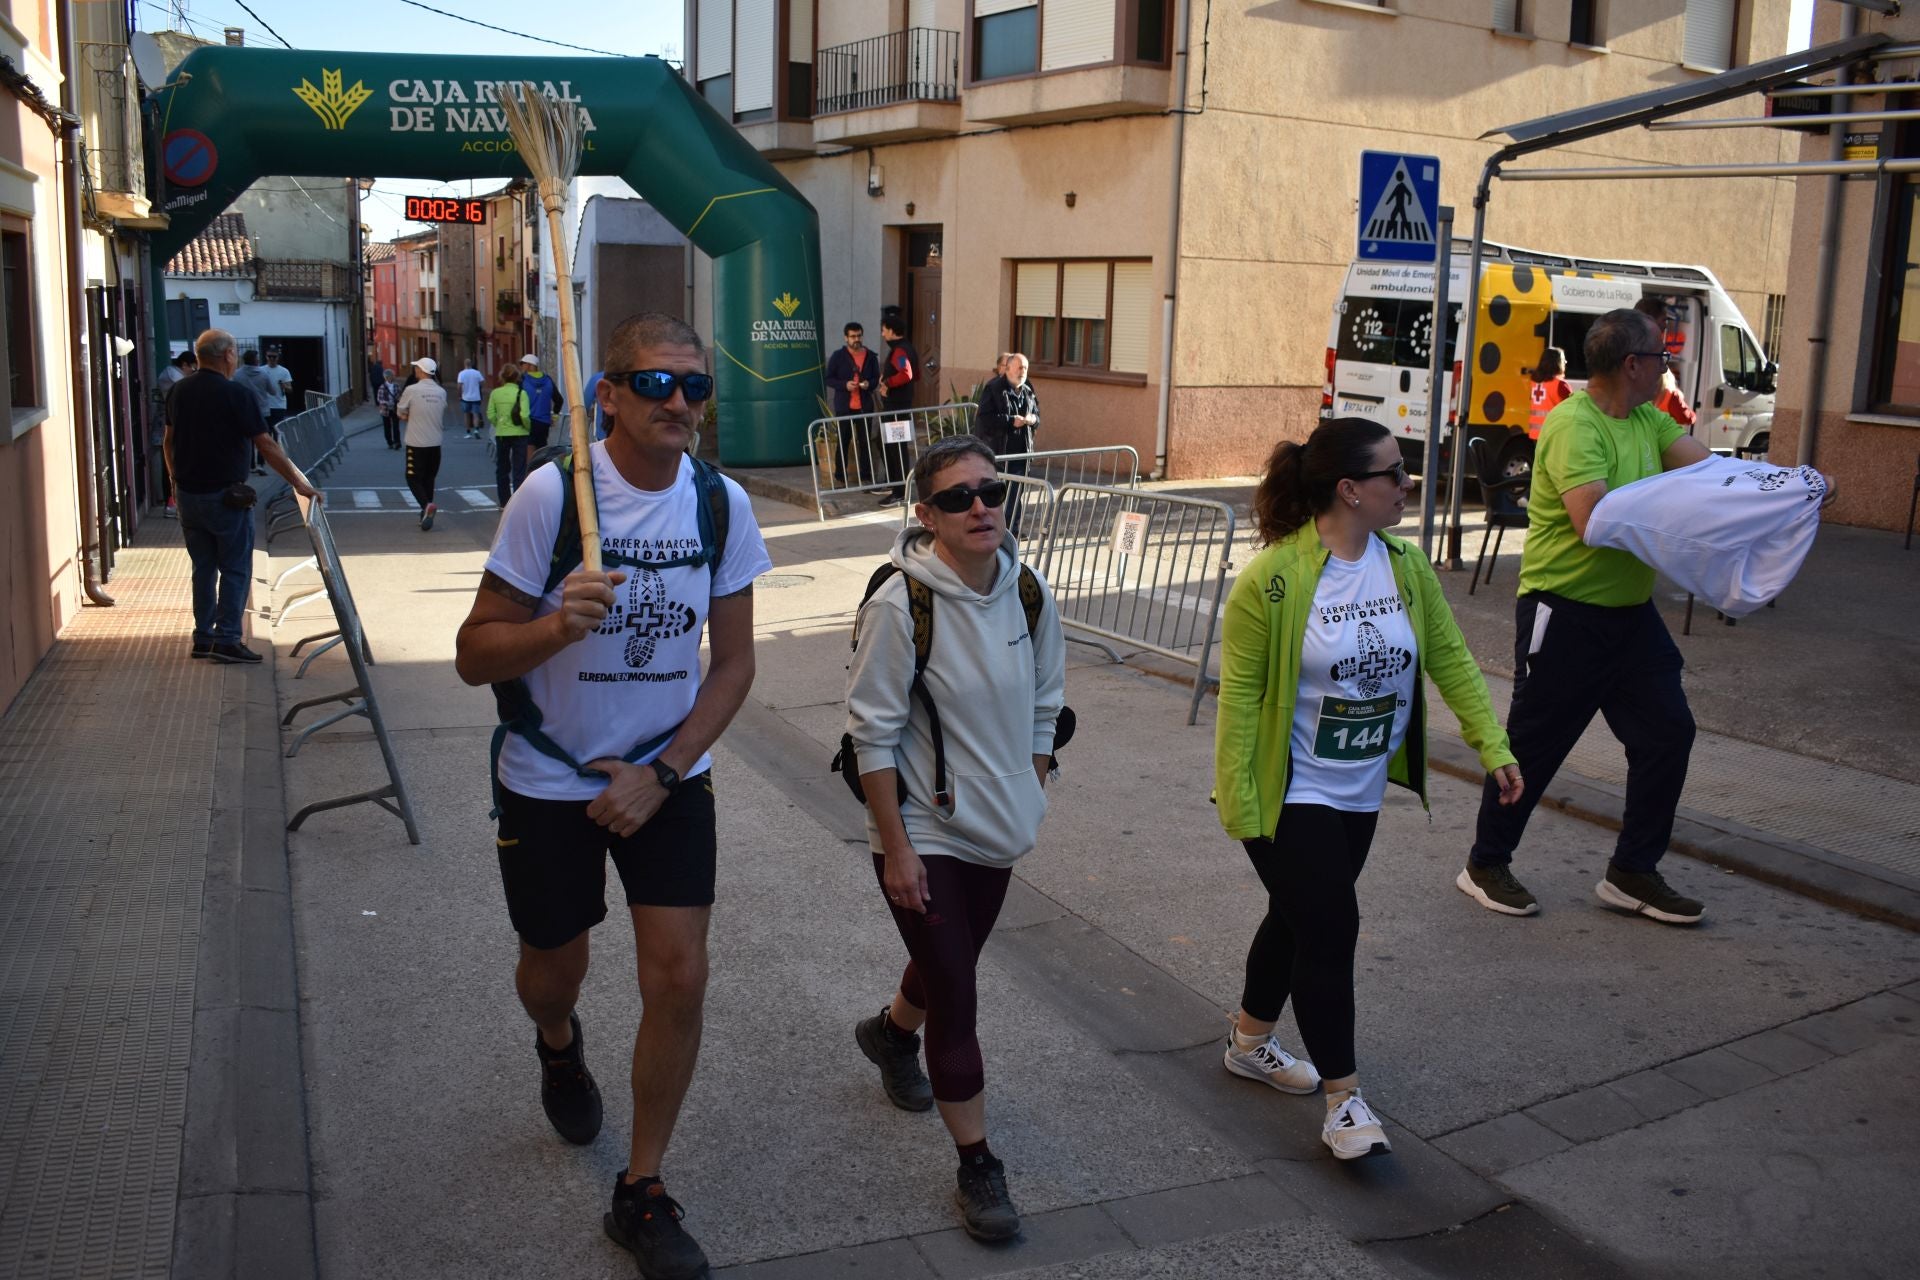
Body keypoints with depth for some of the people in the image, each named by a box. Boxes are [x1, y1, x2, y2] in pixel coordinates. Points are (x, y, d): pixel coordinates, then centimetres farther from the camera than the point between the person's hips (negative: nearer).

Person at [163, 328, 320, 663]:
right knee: (235, 569, 1)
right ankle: (226, 640, -3)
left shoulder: (180, 391, 6)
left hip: (187, 494, 7)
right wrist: (299, 483, -15)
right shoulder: (236, 394, -15)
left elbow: (168, 441, 14)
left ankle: (203, 638, 19)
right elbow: (265, 445, -18)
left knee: (203, 566, 15)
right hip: (225, 495, -7)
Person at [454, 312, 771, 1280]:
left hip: (669, 775, 2)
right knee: (555, 969, 17)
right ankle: (558, 1045, 56)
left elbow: (733, 663, -2)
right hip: (551, 780, -2)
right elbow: (474, 656, -14)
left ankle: (642, 1192, 17)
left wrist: (661, 773, -12)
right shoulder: (551, 494, -18)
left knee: (679, 980, -4)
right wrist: (555, 628, -35)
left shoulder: (723, 504, -8)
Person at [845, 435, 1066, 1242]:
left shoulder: (1029, 595, -5)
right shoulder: (900, 604, -21)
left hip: (996, 831, 6)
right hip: (923, 834, -6)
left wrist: (1030, 803, 9)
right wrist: (896, 848, -16)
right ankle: (977, 1167, 15)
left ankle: (891, 1032, 56)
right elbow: (873, 735, -17)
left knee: (953, 962, 24)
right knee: (955, 999, -1)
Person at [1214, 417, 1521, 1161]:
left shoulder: (1406, 566, -1)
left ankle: (1251, 1042, 39)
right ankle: (1344, 1099, 7)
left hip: (1361, 792, 7)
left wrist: (1491, 744, -7)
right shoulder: (1272, 580, -20)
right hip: (1289, 793, -7)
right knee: (1330, 927, -7)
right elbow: (1239, 695, -17)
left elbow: (1449, 658, 3)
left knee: (1301, 918, 18)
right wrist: (1237, 802, -17)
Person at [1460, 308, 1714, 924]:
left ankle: (1632, 873, 20)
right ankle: (1486, 865, 20)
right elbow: (1593, 521, -29)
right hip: (1565, 613, -9)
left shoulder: (1648, 420, 11)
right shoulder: (1573, 425, -18)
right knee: (1534, 743, 3)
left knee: (1668, 733, 8)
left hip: (1631, 612, 9)